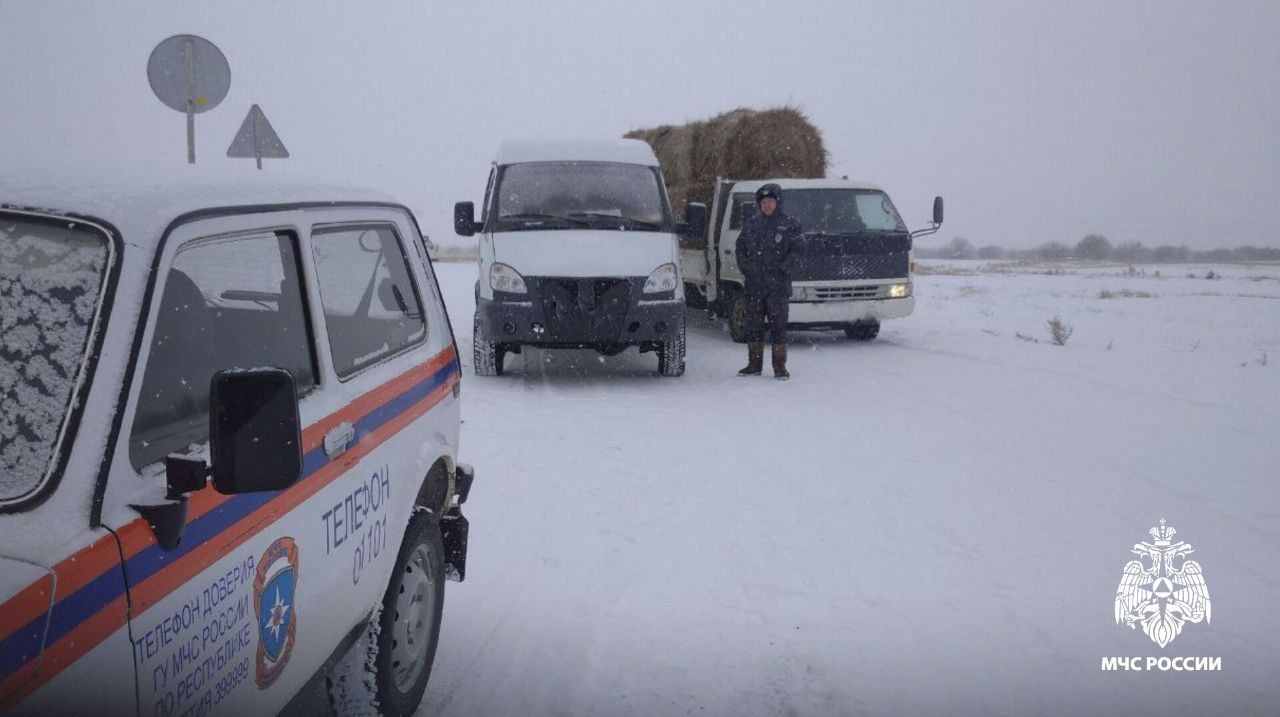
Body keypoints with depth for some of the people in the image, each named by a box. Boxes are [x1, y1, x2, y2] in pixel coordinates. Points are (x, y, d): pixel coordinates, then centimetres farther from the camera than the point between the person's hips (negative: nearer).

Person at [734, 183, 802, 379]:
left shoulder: (790, 224, 3)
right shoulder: (751, 223, 12)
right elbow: (739, 249, 15)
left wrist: (782, 267, -6)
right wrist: (746, 268, 4)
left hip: (778, 286, -3)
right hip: (754, 285, 3)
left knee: (778, 325, -2)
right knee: (753, 324, 7)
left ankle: (780, 366, 3)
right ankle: (754, 364, 16)